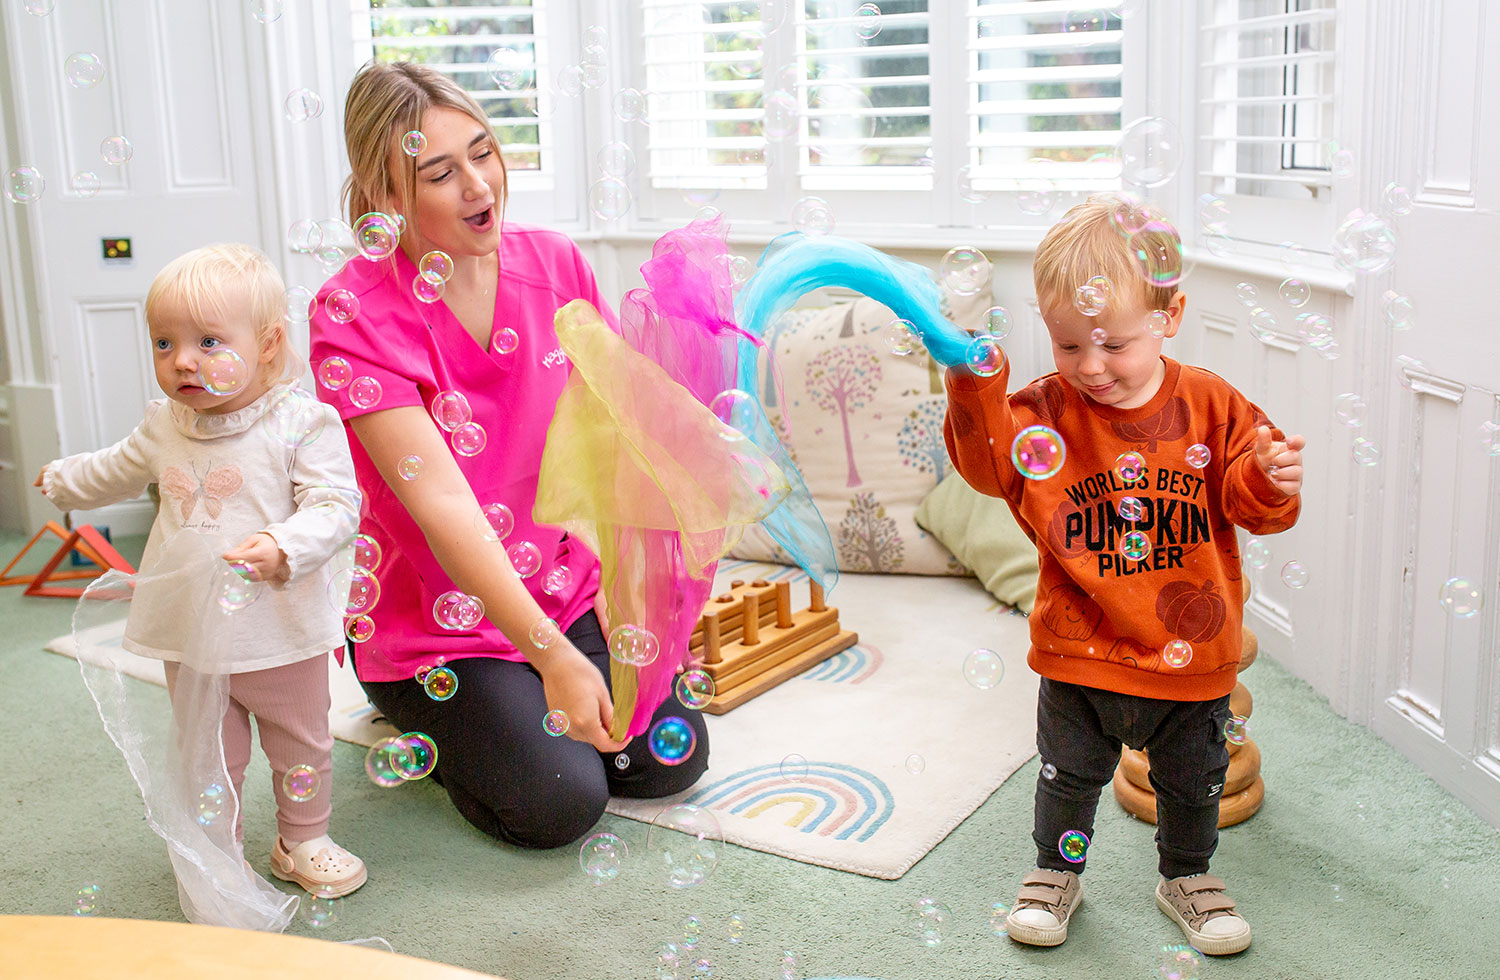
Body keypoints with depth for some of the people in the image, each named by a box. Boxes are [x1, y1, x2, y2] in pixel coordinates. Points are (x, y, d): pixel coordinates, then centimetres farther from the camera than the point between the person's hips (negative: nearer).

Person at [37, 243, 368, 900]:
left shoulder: (302, 422, -15)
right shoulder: (164, 426, 3)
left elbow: (334, 506, -21)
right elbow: (120, 470, 26)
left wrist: (283, 549, -38)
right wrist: (64, 480, 43)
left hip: (280, 633, -4)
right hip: (189, 635, 4)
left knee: (300, 746, 14)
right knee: (207, 754, 13)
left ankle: (302, 841, 34)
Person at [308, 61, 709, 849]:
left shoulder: (553, 263, -4)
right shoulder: (355, 313, -20)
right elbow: (440, 498, -28)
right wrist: (552, 656, -34)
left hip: (566, 588, 5)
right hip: (433, 615, -5)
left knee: (672, 761, -5)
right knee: (558, 803, -15)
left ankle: (501, 700, 22)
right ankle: (423, 712, 15)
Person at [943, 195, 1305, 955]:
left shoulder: (1211, 407, -7)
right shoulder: (1047, 411, -9)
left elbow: (1249, 505, -4)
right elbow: (989, 462, -23)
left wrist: (1271, 480, -27)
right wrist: (974, 380, -36)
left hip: (1191, 653, 1)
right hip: (1080, 655, -1)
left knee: (1193, 780, 20)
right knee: (1069, 775, 16)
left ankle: (1185, 876, 45)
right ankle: (1056, 872, 41)